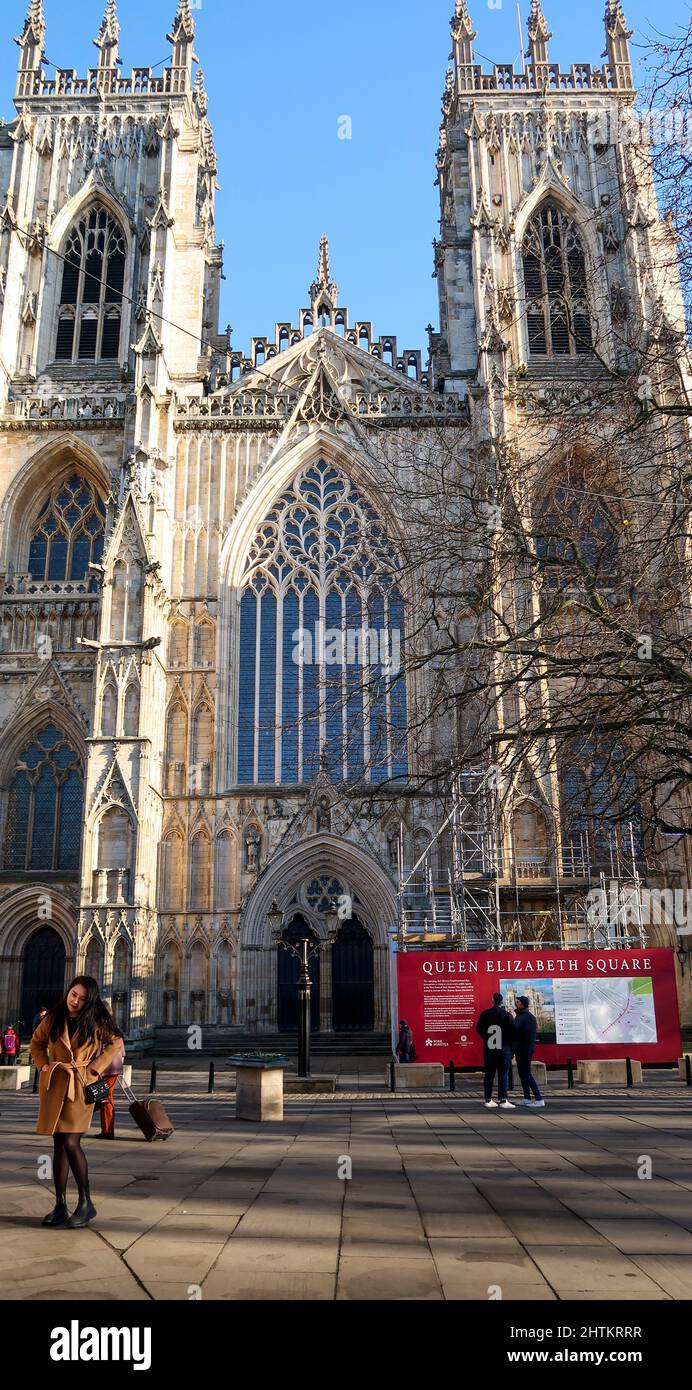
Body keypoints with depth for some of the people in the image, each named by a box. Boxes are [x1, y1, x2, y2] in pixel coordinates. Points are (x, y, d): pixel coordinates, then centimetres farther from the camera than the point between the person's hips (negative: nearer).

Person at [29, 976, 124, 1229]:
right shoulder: (53, 1018, 1)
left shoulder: (96, 1022, -6)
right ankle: (60, 1205, 15)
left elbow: (116, 1043, 3)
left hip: (81, 1087, -3)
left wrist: (94, 1068, -3)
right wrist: (43, 1066, 4)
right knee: (59, 1145, 7)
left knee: (71, 1143, -12)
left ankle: (86, 1203, 1)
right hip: (55, 1085, 4)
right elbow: (36, 1043, 17)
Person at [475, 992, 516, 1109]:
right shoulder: (507, 1015, -6)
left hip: (488, 1049, 2)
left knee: (489, 1074, 8)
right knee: (503, 1075, 1)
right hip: (504, 1049, -2)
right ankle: (503, 1100, -4)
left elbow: (479, 1029, 7)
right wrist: (512, 1049, 4)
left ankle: (488, 1100, 10)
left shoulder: (485, 1014, 1)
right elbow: (512, 1032, -5)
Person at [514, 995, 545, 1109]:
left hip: (525, 1050, -9)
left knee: (527, 1074, -8)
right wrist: (513, 1049, 17)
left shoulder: (529, 1017, -15)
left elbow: (530, 1035, -19)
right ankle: (527, 1098, 19)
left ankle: (539, 1100, -6)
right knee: (522, 1073, 12)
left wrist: (528, 1051, -22)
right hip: (518, 1050, 9)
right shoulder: (518, 1016, 13)